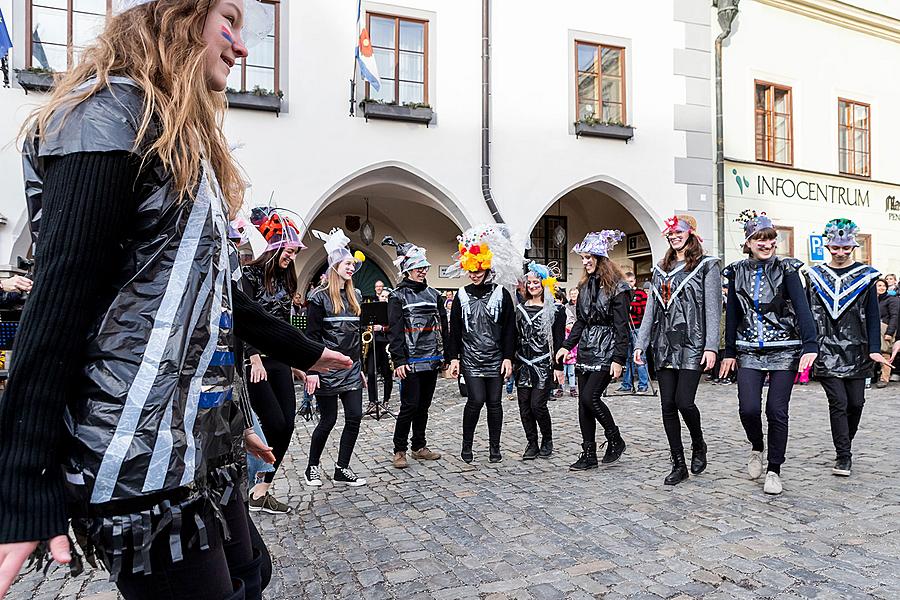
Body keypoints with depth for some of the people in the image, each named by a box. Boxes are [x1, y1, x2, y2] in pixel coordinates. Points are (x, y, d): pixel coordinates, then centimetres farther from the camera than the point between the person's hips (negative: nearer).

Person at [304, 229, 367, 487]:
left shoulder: (355, 296, 12)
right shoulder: (320, 297, -6)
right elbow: (312, 336, -9)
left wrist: (361, 367, 16)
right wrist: (312, 371, -15)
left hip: (351, 369, 6)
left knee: (355, 418, 1)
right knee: (328, 420, 3)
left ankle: (342, 468, 14)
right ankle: (312, 467, 23)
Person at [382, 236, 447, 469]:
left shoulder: (433, 294, 12)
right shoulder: (398, 296, -4)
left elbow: (443, 327, 15)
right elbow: (394, 331, -10)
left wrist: (445, 356, 11)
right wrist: (399, 360, -17)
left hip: (432, 360, 6)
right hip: (411, 362, -5)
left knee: (424, 405, 13)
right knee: (409, 406, -5)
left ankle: (419, 447, 24)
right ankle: (399, 450, 9)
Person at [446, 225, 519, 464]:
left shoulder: (501, 293, 1)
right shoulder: (462, 295, 5)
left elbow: (509, 328, 1)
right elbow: (455, 329, 7)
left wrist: (508, 357, -4)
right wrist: (454, 358, 2)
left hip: (495, 359, 0)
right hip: (470, 359, 0)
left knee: (494, 402, 5)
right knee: (476, 399, -10)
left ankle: (494, 446, 19)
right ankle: (467, 445, 8)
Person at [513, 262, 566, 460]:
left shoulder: (555, 310, -1)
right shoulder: (520, 309, 12)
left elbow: (559, 340, -3)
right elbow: (515, 338, 14)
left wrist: (558, 366, -7)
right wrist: (512, 362, 10)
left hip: (544, 365, -4)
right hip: (523, 365, 5)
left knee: (537, 405, -9)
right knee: (524, 406, 3)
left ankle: (547, 440, 15)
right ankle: (532, 444, 17)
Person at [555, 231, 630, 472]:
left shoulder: (617, 287, -9)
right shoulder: (585, 285, 14)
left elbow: (622, 326, -12)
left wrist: (618, 359, -17)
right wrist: (567, 346, 9)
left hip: (606, 351, -7)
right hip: (586, 350, 7)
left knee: (590, 397, -13)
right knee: (583, 402, 5)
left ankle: (615, 441, 10)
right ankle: (589, 454, 14)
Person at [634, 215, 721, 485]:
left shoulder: (707, 266, 2)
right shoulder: (660, 270, 17)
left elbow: (713, 309, -5)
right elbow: (651, 309, 14)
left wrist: (711, 347, -14)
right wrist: (640, 344, 6)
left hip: (692, 346, -5)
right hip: (664, 346, 5)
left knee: (684, 401, -12)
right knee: (668, 405, 3)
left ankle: (698, 445, 19)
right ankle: (678, 465, 13)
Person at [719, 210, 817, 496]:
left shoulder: (786, 269, -2)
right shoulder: (737, 271, 5)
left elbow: (802, 307, -12)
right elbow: (732, 314, 9)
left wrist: (810, 345, -25)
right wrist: (729, 352, 9)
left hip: (784, 350, -2)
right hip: (749, 352, 2)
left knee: (777, 410, -2)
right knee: (749, 408, -10)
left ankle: (774, 470, 15)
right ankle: (757, 448, 22)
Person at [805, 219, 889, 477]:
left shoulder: (865, 275, 4)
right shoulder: (815, 275, 5)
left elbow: (872, 315, 2)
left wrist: (875, 349, -7)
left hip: (856, 352, 1)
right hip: (826, 352, -1)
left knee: (856, 402, 7)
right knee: (838, 403, -5)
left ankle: (845, 444, 30)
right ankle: (843, 456, 2)